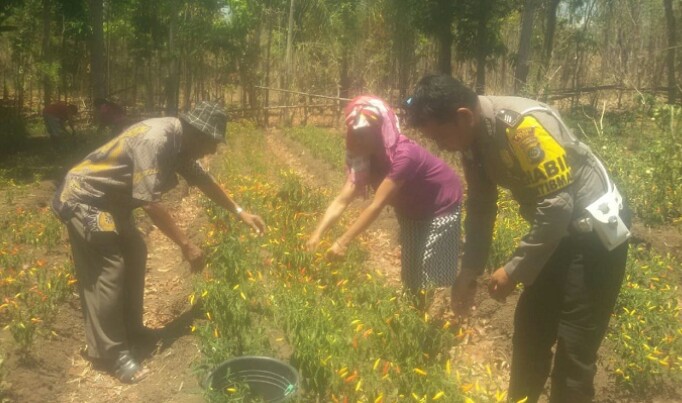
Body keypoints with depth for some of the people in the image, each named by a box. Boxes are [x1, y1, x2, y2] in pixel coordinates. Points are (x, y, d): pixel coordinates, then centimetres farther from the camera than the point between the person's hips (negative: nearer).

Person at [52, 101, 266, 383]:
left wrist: (240, 212, 14)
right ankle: (110, 352, 1)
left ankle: (131, 330, 28)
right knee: (107, 271, -10)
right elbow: (149, 201, -32)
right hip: (85, 201, -10)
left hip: (109, 201, 10)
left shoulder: (179, 142, 1)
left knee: (134, 255, 15)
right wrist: (186, 244, -27)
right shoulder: (155, 140, -29)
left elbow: (203, 180, 15)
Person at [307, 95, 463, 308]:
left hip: (442, 208, -7)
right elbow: (342, 200, -22)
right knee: (411, 275, 13)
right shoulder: (364, 158, -15)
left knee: (432, 276, -6)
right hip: (411, 211, 7)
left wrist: (343, 242, -42)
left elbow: (377, 205, -40)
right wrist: (317, 234, -35)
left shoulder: (404, 155, -37)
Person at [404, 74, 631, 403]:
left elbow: (558, 206, -28)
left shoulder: (524, 125, -29)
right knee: (530, 326, 17)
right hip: (557, 229, 8)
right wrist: (469, 271, 2)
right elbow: (480, 208, 7)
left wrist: (514, 270, -21)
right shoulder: (474, 139, -2)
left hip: (595, 229, -8)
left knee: (574, 343, -4)